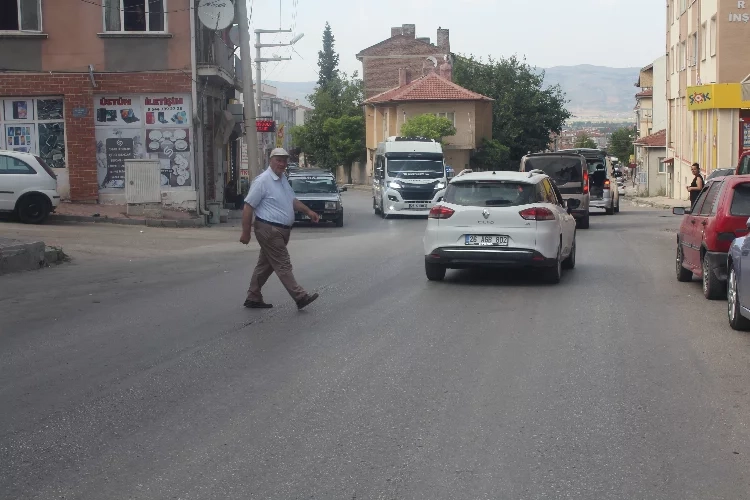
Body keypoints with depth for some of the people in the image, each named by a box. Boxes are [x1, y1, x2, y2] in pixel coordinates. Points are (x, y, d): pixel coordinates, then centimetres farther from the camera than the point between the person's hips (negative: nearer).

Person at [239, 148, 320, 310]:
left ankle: (253, 298, 21)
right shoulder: (263, 180, -14)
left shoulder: (283, 179, 13)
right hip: (269, 230, -9)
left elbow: (292, 200, 27)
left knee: (266, 265, 13)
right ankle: (300, 297, -8)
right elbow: (248, 207, -14)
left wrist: (308, 211, 14)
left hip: (282, 230, 9)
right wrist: (246, 233, -16)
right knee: (283, 265, -7)